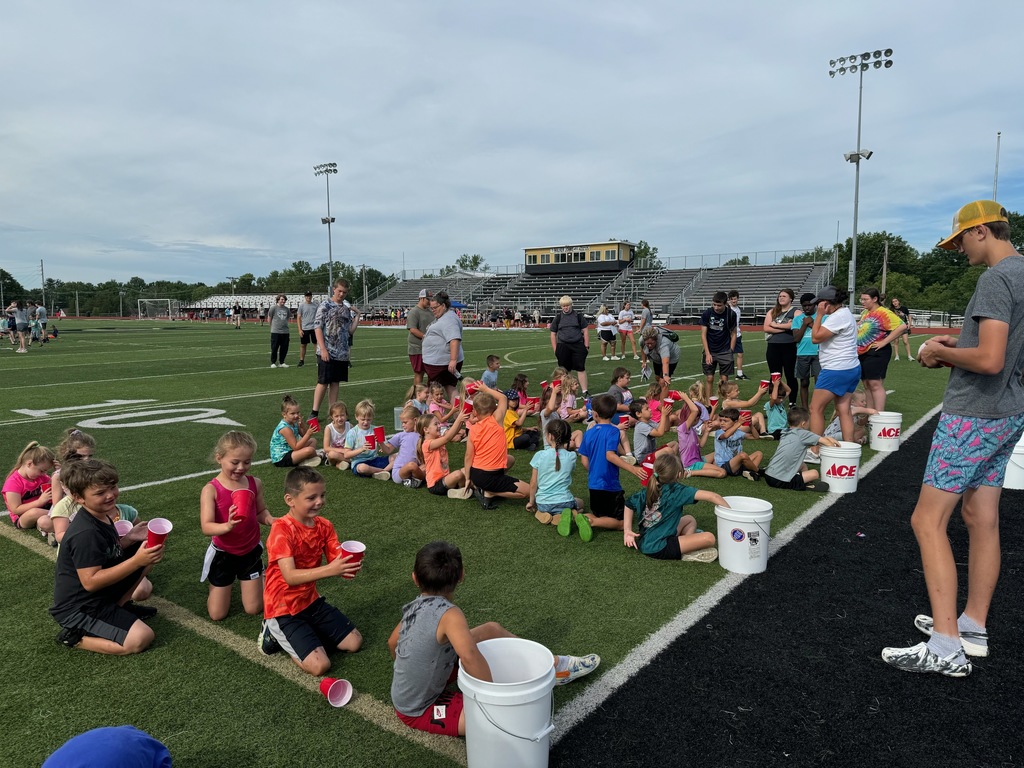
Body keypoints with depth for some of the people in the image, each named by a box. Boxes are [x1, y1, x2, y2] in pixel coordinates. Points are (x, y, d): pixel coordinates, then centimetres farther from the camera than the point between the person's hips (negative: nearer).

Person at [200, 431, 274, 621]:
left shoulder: (255, 483, -9)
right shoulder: (211, 490, -20)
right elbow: (206, 527, -26)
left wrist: (271, 520, -18)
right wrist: (227, 526, -46)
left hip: (251, 552, 2)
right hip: (223, 555, -2)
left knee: (254, 609, 10)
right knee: (217, 615, 9)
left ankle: (257, 579, 41)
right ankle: (216, 587, 41)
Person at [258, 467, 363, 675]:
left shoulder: (324, 525, -3)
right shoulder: (282, 529, -24)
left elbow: (336, 562, -8)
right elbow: (290, 576, -31)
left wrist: (348, 567, -32)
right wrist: (330, 569, -43)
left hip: (310, 601, 7)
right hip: (283, 608, -7)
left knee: (355, 642, 6)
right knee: (320, 666, -16)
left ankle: (306, 632, 18)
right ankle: (277, 634, 6)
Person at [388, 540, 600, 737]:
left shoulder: (415, 607, -7)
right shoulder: (449, 614, -31)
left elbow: (392, 643, 9)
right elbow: (469, 656, -48)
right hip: (420, 711, -8)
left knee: (492, 630, 10)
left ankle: (555, 665, 20)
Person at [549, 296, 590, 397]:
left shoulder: (578, 316, 5)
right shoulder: (558, 317, 6)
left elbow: (585, 330, 6)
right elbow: (553, 334, 8)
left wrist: (587, 345, -1)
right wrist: (555, 349, 2)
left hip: (578, 345, -1)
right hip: (563, 346, 1)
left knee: (581, 368, -3)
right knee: (565, 370, 6)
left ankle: (585, 391, 1)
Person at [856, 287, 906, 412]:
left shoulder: (883, 313, -10)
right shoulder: (864, 313, 15)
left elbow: (902, 326, -19)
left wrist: (884, 342, -19)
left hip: (876, 353, -8)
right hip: (863, 353, 8)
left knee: (875, 384, -11)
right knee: (867, 385, 11)